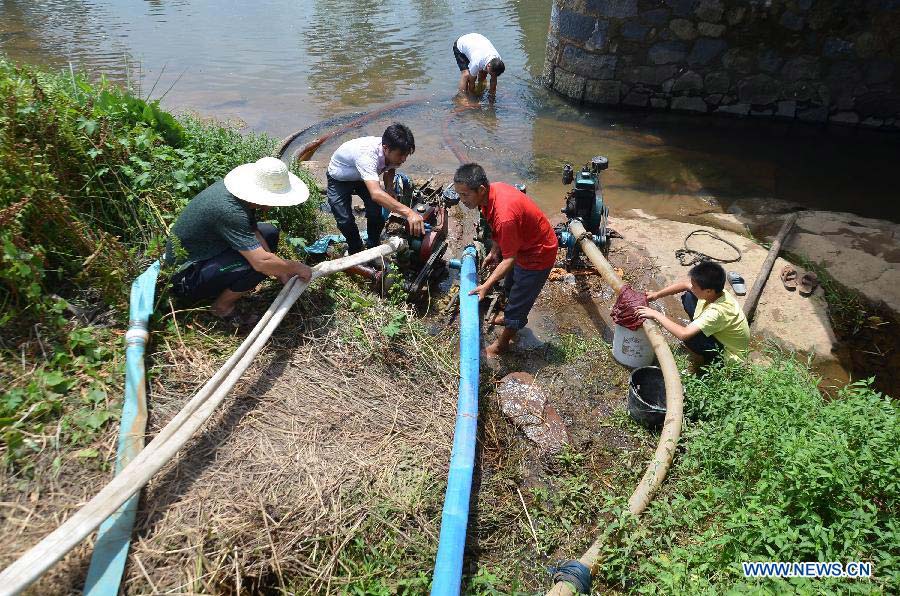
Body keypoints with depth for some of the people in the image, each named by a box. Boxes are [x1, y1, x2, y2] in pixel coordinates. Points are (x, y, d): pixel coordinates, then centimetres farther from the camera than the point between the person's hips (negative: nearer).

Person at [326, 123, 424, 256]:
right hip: (339, 179, -5)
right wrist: (408, 212, -70)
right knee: (345, 221, -15)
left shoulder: (392, 152, -24)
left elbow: (391, 168, 4)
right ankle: (355, 250, 14)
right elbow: (375, 194, -59)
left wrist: (389, 187, -16)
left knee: (377, 213, -14)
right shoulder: (367, 154, -45)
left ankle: (373, 248, 11)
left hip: (363, 177, 5)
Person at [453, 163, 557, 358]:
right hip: (522, 243, 9)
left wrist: (486, 286, -32)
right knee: (510, 285, 30)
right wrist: (493, 252, 9)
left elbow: (509, 260, -31)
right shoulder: (493, 189, -14)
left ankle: (501, 344, 27)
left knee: (518, 301, 7)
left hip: (538, 255, -9)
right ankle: (511, 316, 57)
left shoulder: (504, 215, -40)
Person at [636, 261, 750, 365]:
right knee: (688, 297, -4)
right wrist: (657, 295, -5)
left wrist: (656, 314, -36)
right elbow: (684, 284, 2)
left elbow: (683, 334, -45)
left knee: (689, 336, -32)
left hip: (730, 356, -7)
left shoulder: (717, 312, -40)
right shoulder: (713, 290, -17)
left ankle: (713, 361, 0)